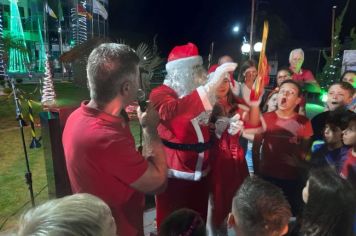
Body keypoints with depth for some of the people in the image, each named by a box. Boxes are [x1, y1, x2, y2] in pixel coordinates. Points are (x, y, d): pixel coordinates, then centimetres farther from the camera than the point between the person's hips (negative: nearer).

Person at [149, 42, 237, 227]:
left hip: (200, 174, 6)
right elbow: (172, 110, -35)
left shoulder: (198, 90, 9)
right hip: (174, 175, -6)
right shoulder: (160, 93, -10)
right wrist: (211, 85, -37)